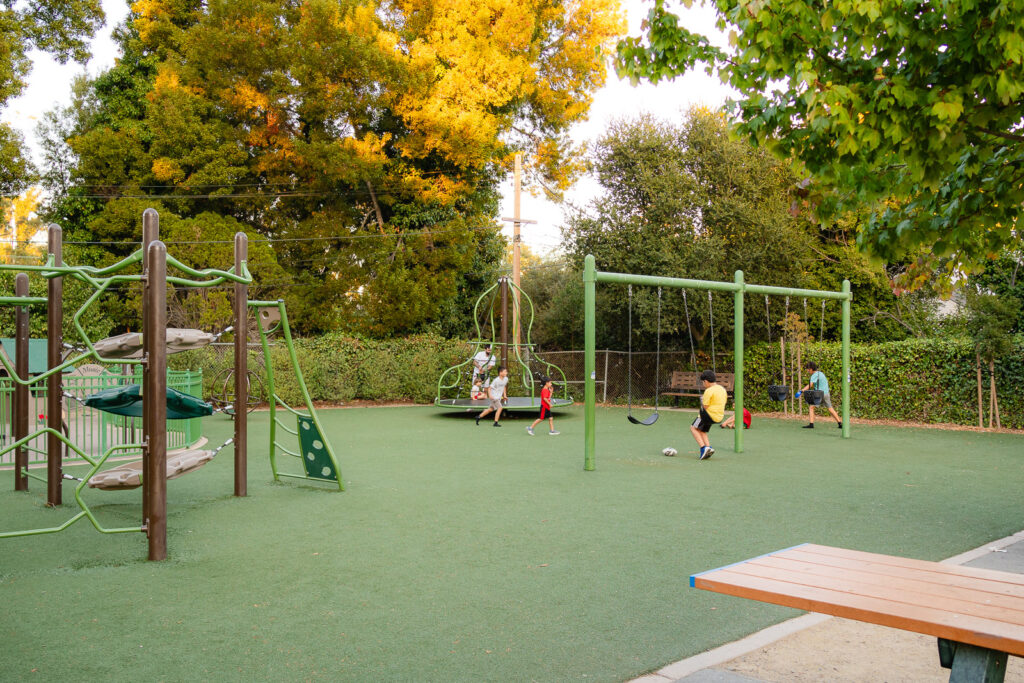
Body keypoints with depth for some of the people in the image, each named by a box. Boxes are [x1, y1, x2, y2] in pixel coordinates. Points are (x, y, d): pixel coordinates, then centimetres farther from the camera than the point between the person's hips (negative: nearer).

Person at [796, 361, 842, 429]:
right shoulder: (821, 373, 17)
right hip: (826, 394, 8)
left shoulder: (815, 375, -10)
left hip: (820, 394, -8)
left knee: (811, 407, -6)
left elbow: (810, 385, -23)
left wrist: (801, 391, -31)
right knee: (830, 409, 16)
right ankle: (840, 423, 17)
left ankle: (811, 424, -14)